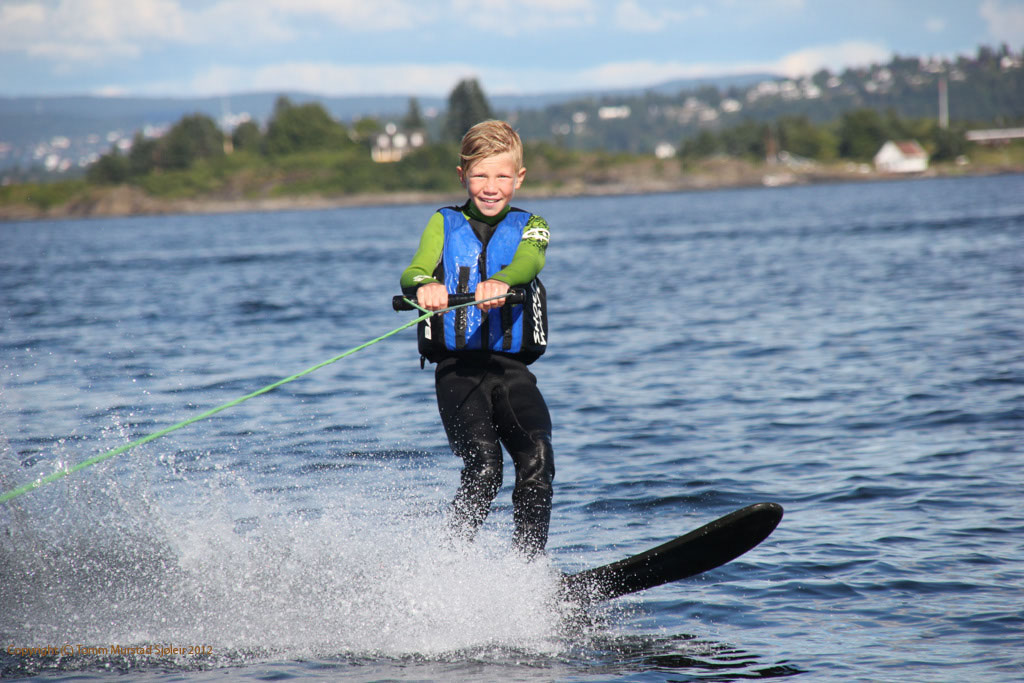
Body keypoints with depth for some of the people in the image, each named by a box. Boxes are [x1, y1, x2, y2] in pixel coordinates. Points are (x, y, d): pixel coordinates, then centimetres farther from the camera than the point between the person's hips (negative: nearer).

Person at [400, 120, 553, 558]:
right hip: (457, 368, -1)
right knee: (483, 469, -19)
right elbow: (415, 270, -6)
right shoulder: (444, 225, 14)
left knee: (537, 463, -16)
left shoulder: (529, 227, 14)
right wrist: (423, 286, -33)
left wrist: (500, 282, -36)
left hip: (513, 368, 1)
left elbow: (528, 263, -11)